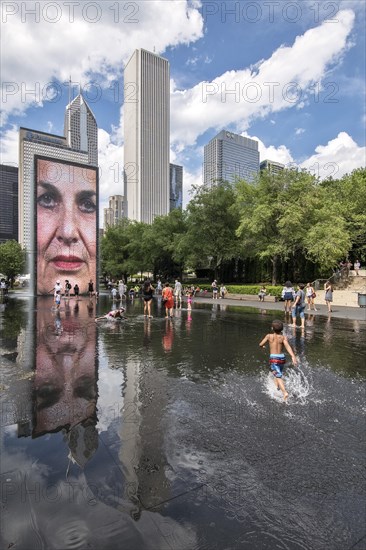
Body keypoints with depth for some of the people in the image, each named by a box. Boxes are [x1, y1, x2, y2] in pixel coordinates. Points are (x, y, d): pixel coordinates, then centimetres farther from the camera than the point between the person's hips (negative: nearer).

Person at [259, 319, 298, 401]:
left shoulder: (269, 336, -3)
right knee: (277, 374, 28)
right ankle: (277, 388, 34)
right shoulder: (283, 337, -1)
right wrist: (293, 356, -29)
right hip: (282, 358, 4)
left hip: (273, 358, -4)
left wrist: (263, 346, 24)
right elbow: (287, 346, -18)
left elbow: (260, 344, -1)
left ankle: (285, 392, -27)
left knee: (278, 377, -10)